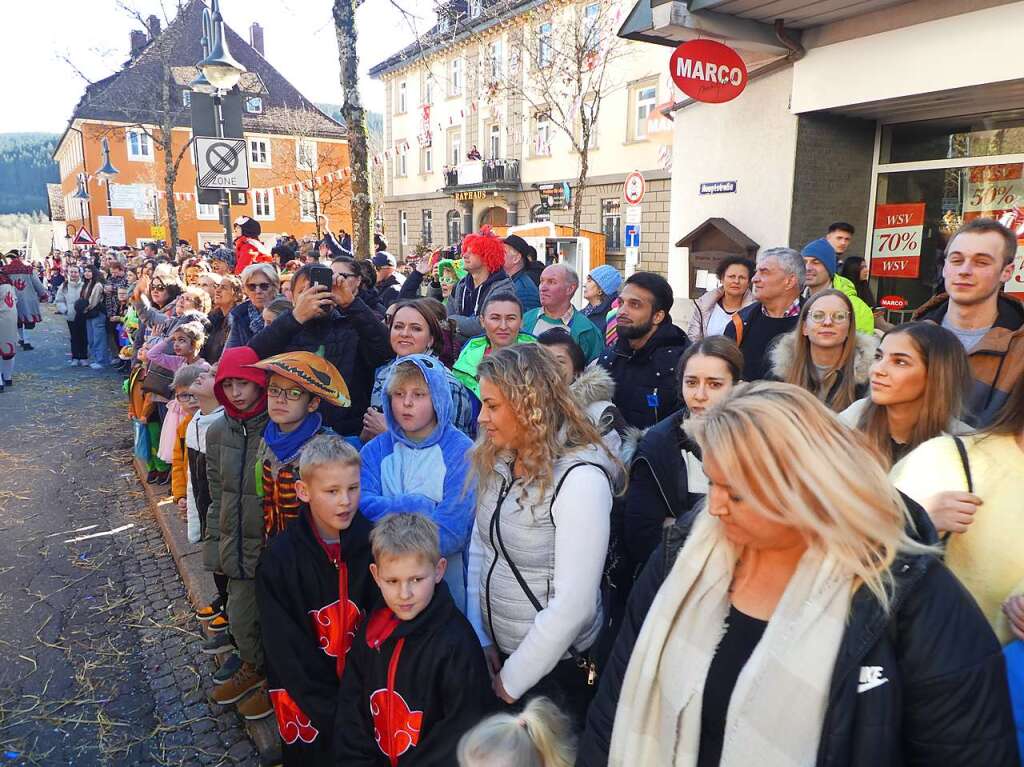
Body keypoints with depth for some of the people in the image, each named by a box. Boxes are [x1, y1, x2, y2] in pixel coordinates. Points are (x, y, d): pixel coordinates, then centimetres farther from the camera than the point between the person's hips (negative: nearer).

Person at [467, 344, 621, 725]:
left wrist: (510, 681, -16)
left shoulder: (579, 478, -25)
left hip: (554, 667, -6)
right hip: (495, 653, 7)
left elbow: (574, 606, -25)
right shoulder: (494, 461, -2)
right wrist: (479, 637, 0)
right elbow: (479, 548, 5)